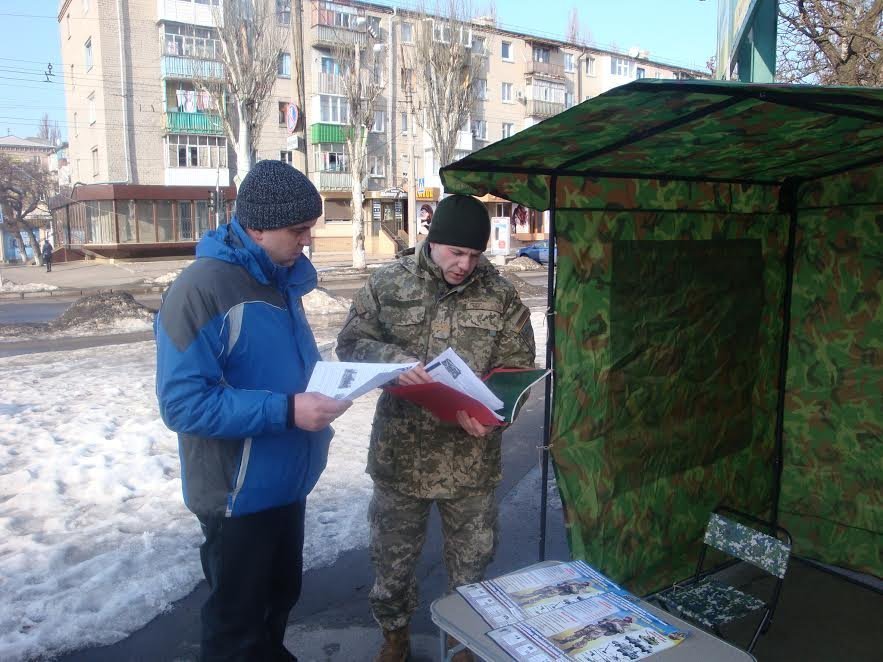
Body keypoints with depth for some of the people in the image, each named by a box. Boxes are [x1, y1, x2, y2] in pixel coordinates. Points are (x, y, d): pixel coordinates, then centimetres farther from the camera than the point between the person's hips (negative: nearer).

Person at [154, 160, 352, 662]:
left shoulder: (282, 278, 4)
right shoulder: (201, 289, -23)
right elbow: (184, 402, -27)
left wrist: (328, 382, -1)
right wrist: (286, 410, -31)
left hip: (286, 481, 8)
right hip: (238, 493, -8)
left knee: (281, 596, 26)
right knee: (237, 621, 14)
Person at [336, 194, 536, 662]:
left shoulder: (501, 297, -4)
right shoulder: (389, 283, -4)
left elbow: (518, 371, -3)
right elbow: (351, 343, -2)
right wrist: (395, 361, -22)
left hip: (470, 458, 0)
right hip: (400, 452, 1)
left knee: (471, 559, 17)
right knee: (392, 553, 19)